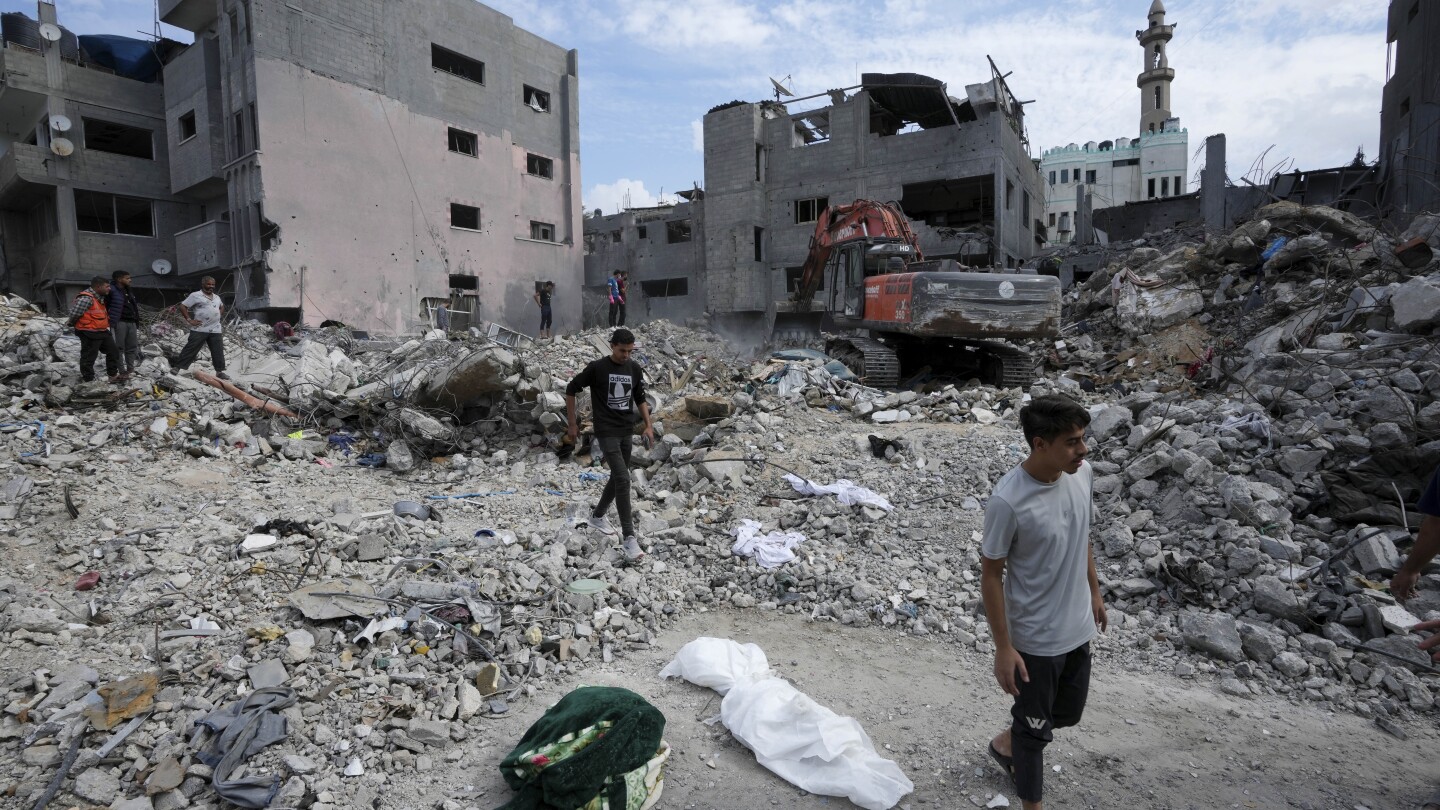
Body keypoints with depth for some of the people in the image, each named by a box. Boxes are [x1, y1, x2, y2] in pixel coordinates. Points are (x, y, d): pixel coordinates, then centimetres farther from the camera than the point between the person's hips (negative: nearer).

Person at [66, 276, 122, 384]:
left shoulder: (100, 297, 10)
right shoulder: (86, 298, -22)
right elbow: (74, 314, -19)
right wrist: (71, 323, -3)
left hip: (102, 331, 10)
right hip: (89, 333, -10)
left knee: (113, 352, 15)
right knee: (88, 357, 1)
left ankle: (113, 375, 26)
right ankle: (88, 380, 11)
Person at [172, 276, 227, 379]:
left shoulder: (216, 297, 17)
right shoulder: (195, 295, -2)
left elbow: (222, 307, 37)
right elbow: (182, 306, -4)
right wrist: (189, 320, -10)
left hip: (215, 330, 5)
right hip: (200, 329, -5)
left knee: (218, 351, 4)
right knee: (190, 349, -5)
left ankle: (220, 371, 9)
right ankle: (177, 367, 1)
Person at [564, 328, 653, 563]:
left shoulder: (634, 369, 4)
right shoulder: (597, 368, -11)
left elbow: (640, 399, 16)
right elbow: (571, 390, -2)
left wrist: (648, 425, 5)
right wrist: (572, 424, -1)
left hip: (627, 432, 6)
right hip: (606, 432, -6)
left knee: (617, 477, 16)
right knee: (623, 479, -16)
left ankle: (597, 516, 40)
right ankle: (629, 537, -14)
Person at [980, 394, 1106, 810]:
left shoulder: (1082, 475, -9)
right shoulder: (1008, 500, -29)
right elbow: (991, 575, -19)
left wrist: (1094, 592, 18)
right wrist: (1004, 648, -16)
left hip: (1078, 628, 7)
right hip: (1036, 638, -7)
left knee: (1067, 713, 26)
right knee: (1035, 728, 13)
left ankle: (1005, 744, 52)